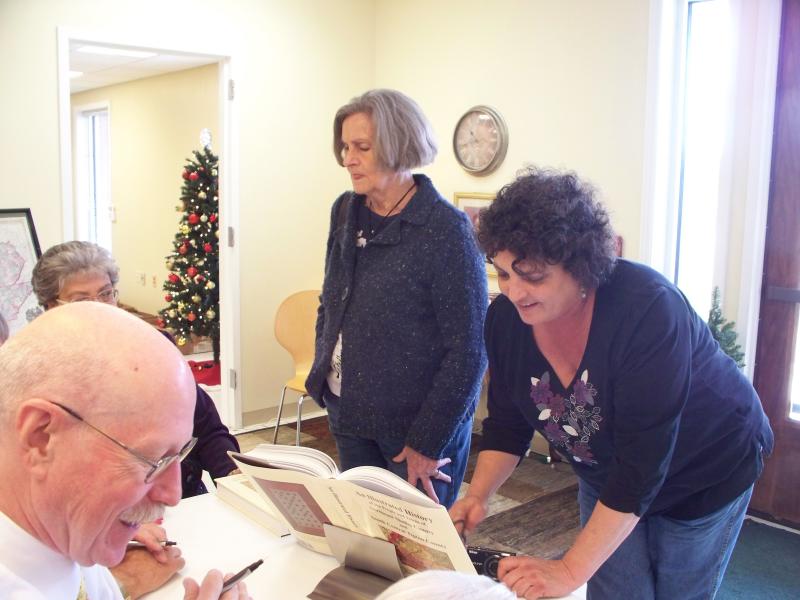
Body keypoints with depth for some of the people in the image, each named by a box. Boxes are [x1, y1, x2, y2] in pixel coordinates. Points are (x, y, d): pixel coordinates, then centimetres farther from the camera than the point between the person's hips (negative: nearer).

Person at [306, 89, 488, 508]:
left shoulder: (446, 230, -18)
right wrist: (323, 373, 7)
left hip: (418, 423, -6)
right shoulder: (345, 212, 3)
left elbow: (468, 349, -18)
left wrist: (427, 444, -16)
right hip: (349, 414, 6)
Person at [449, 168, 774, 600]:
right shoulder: (506, 318, -18)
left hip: (705, 473, -4)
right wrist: (477, 496, -22)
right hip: (607, 477, 4)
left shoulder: (646, 309, -36)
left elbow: (643, 459, -37)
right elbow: (508, 422, -5)